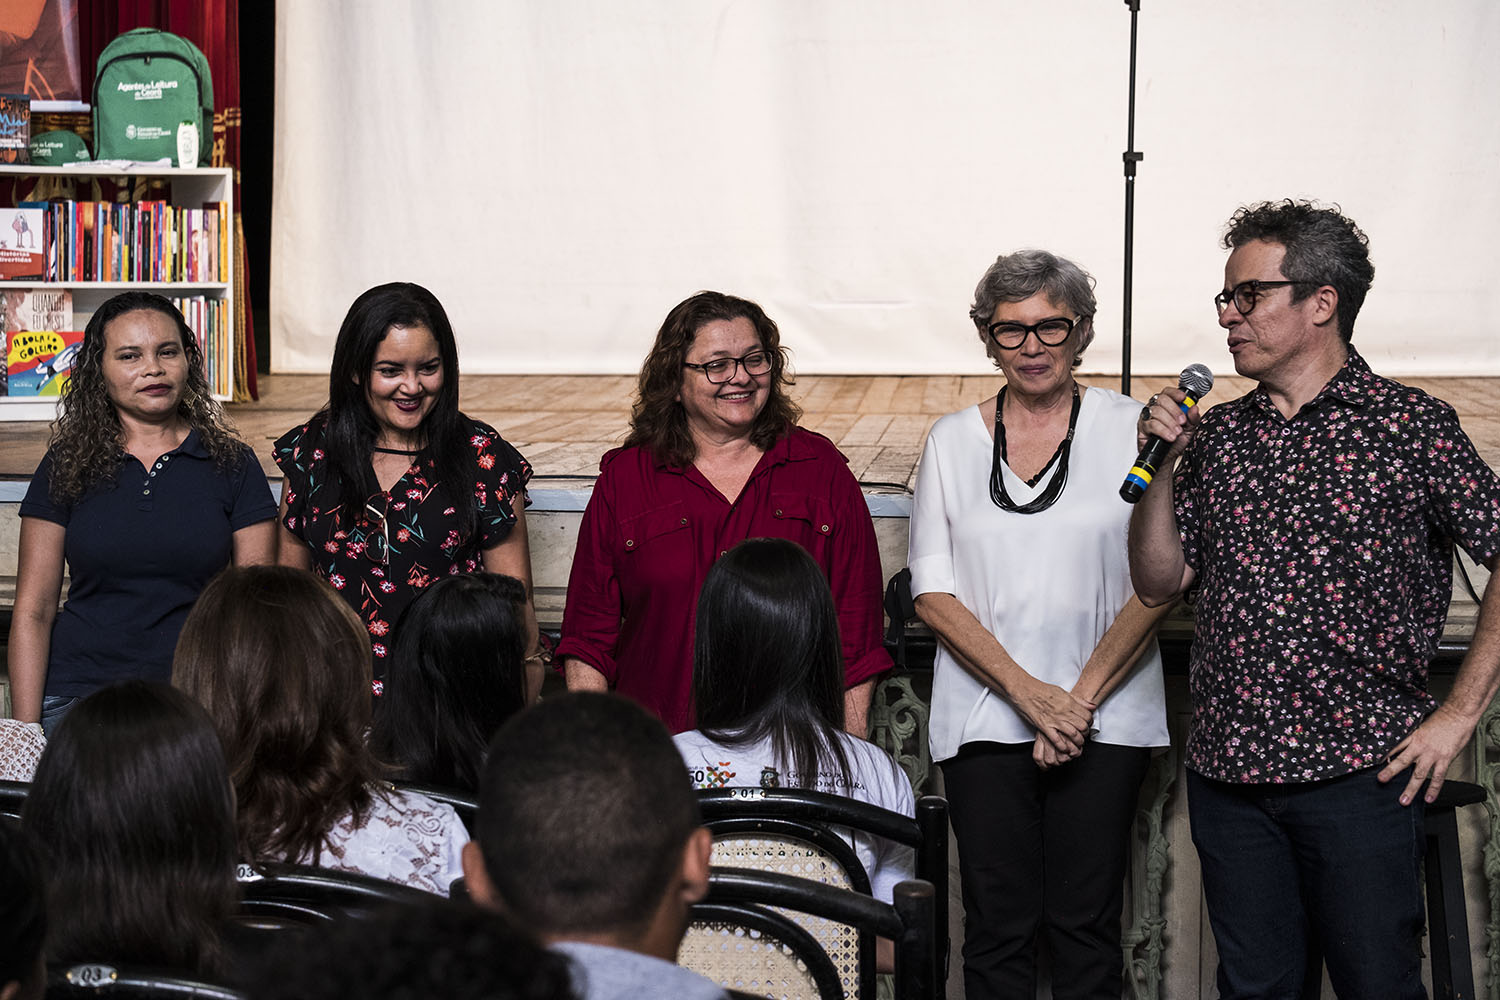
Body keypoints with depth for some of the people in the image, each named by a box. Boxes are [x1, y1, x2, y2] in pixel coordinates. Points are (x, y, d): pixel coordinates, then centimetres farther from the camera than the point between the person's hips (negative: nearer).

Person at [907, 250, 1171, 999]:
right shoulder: (952, 441, 9)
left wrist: (1082, 698, -9)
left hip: (1105, 719, -1)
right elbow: (932, 592, 3)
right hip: (985, 719, 1)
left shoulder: (1130, 429, 3)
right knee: (998, 927, 2)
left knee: (1086, 924, 1)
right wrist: (1028, 692, -8)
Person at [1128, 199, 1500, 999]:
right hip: (1227, 772, 4)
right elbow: (1159, 583, 11)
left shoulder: (1409, 424, -4)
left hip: (1358, 773, -4)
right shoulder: (1216, 435, 10)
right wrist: (1161, 466, -3)